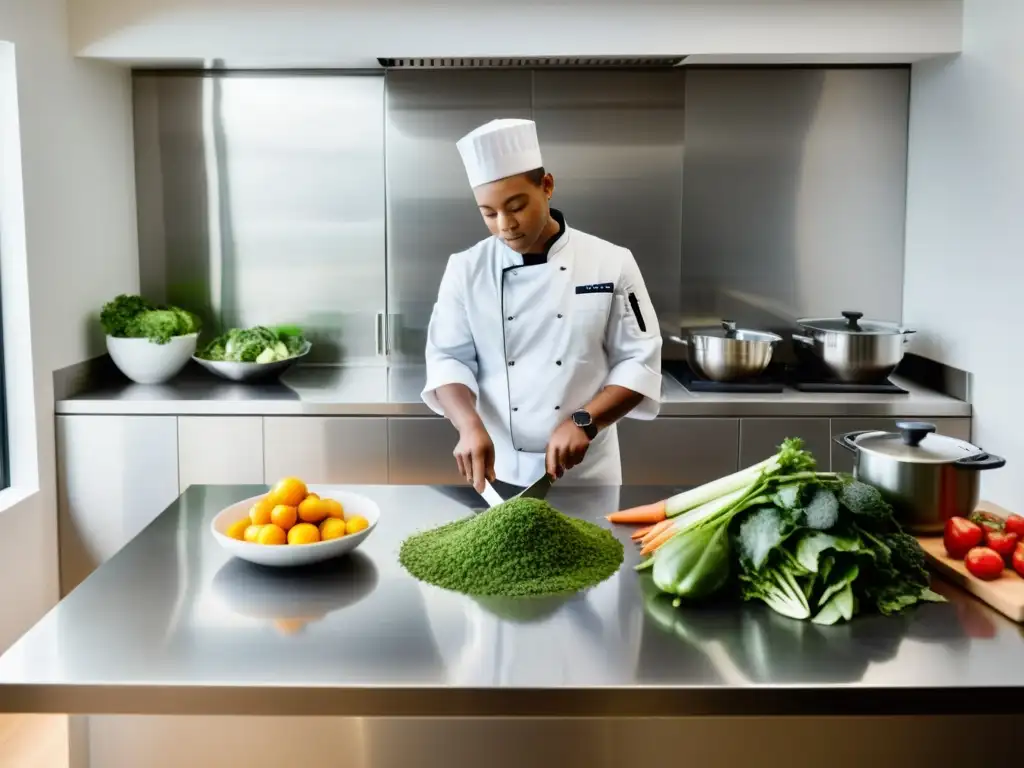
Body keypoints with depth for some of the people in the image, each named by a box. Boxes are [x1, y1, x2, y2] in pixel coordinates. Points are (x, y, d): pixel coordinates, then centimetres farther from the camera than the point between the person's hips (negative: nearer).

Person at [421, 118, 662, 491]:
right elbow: (447, 358, -4)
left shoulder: (611, 264, -7)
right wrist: (470, 425, -23)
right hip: (496, 469, 1)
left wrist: (584, 422, -21)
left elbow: (639, 361, -6)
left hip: (586, 471, -1)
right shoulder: (466, 269, -3)